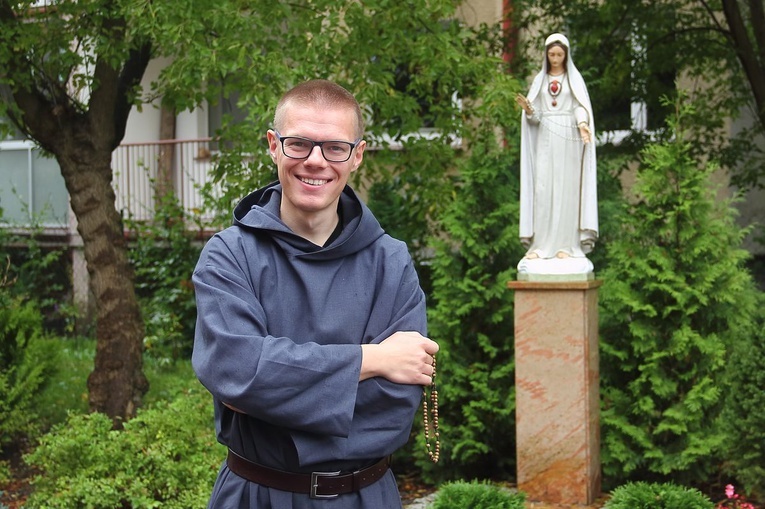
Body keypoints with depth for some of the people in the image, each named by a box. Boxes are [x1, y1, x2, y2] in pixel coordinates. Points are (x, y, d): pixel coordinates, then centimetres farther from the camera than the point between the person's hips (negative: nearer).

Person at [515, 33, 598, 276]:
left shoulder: (575, 79, 8)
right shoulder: (539, 80, 12)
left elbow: (580, 107, -2)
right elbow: (535, 116, 6)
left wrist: (583, 124, -23)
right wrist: (527, 108, -17)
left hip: (568, 139, -2)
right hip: (545, 139, 2)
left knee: (567, 190, -5)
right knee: (542, 190, -6)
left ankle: (566, 245, -4)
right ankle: (539, 245, -6)